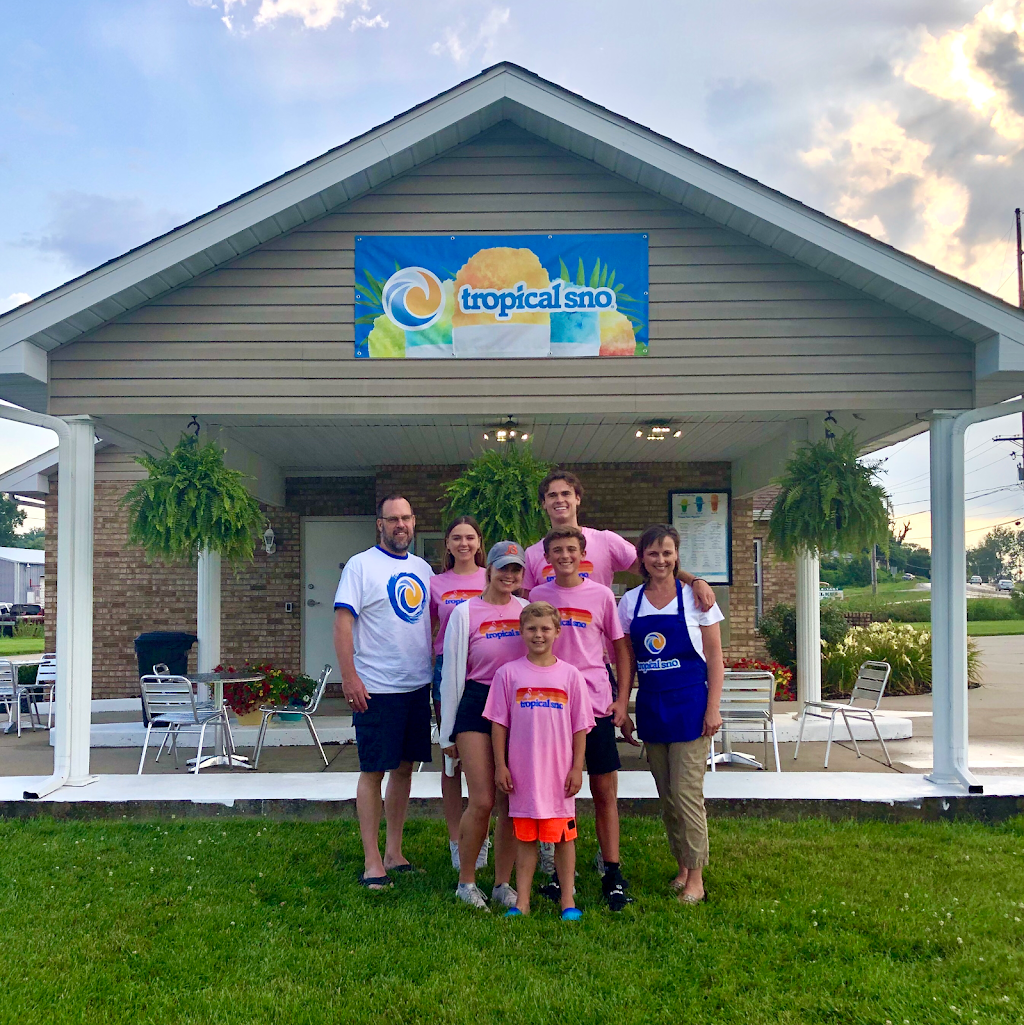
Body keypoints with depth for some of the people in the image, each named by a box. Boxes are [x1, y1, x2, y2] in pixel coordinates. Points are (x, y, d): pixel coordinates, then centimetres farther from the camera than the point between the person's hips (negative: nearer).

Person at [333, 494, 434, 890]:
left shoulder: (423, 569, 12)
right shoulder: (361, 565, -6)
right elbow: (342, 621, -12)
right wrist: (349, 676, -19)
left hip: (418, 685, 6)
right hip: (377, 689, -6)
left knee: (405, 767, 12)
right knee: (373, 771, 0)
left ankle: (394, 852, 23)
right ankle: (372, 861, 8)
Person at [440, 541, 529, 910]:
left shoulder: (527, 610, 8)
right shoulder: (465, 612, -1)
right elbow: (452, 673, 1)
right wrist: (447, 733, 1)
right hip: (478, 705, -3)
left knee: (512, 801, 4)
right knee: (482, 801, -7)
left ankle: (503, 883, 19)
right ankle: (466, 882, 13)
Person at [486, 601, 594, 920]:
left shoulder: (570, 675, 2)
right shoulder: (508, 673, 0)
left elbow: (580, 727, 4)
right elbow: (499, 723, 2)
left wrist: (577, 768, 0)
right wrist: (500, 766, -1)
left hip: (559, 771, 0)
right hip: (522, 772, 0)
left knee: (563, 835, 7)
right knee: (525, 837, 9)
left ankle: (567, 899, 18)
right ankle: (522, 900, 18)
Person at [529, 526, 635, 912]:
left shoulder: (601, 594, 1)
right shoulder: (537, 596, 5)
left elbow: (621, 648, 6)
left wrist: (623, 700, -1)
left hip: (596, 703, -1)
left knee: (605, 792, 2)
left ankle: (613, 874, 11)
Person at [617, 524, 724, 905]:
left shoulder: (695, 596, -4)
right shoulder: (630, 601, 5)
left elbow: (714, 657, -3)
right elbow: (626, 660, 11)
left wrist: (713, 709, -8)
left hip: (689, 703, -4)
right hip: (650, 706, 4)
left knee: (686, 792, -5)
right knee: (666, 794, 11)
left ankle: (696, 877, 8)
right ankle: (682, 867, 25)